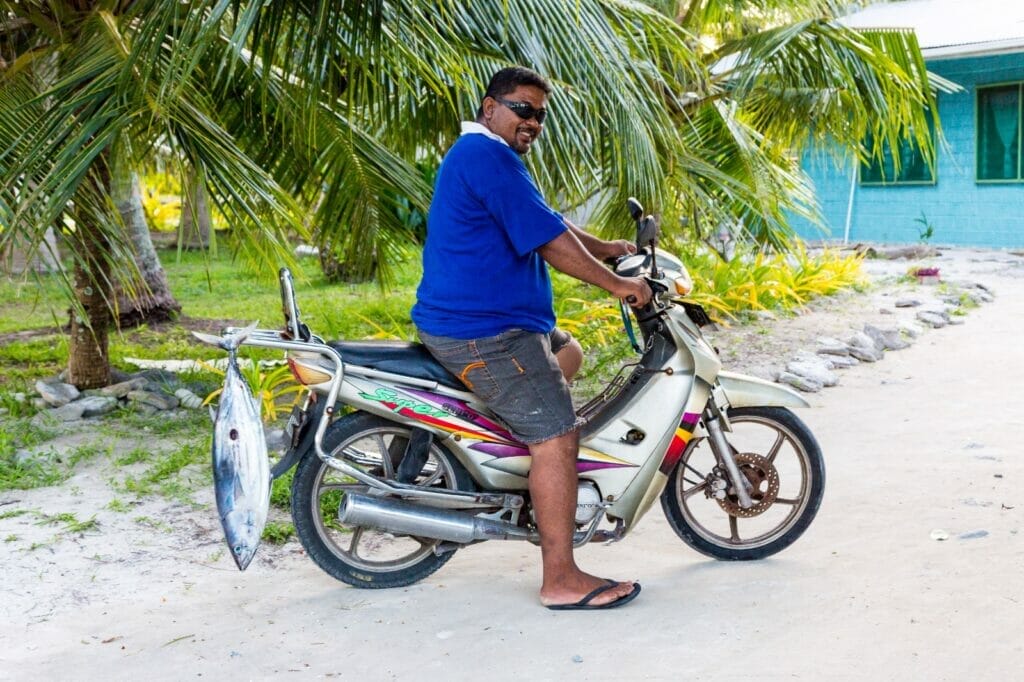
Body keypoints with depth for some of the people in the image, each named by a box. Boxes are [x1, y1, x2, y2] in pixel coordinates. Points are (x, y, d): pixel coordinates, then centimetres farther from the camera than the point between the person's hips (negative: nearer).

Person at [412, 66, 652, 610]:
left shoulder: (479, 154, 20)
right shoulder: (489, 156, -16)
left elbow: (545, 223, 29)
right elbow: (549, 240, -20)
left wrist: (608, 248, 27)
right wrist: (616, 284, -12)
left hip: (469, 321, 11)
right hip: (484, 334, -11)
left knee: (567, 353, 31)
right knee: (557, 437, -11)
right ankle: (561, 580, -9)